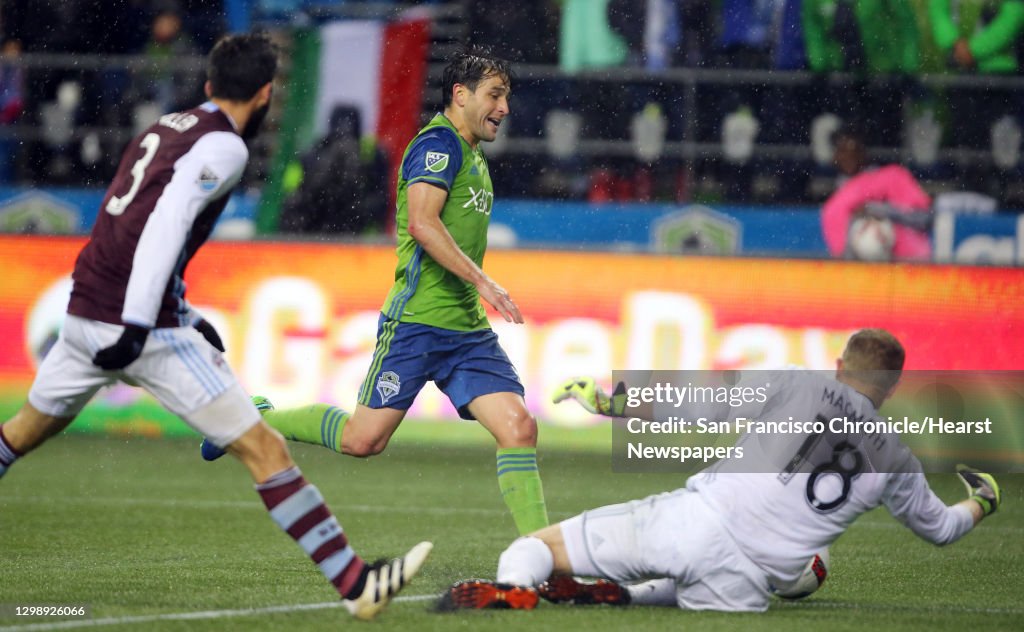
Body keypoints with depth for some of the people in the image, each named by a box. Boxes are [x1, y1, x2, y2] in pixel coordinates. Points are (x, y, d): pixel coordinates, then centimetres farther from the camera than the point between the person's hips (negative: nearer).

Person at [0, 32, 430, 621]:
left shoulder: (163, 128, 18)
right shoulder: (224, 146, -6)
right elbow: (167, 224, -20)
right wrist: (136, 324, -25)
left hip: (85, 311, 8)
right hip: (147, 327, -8)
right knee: (264, 449, -6)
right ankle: (356, 583, -8)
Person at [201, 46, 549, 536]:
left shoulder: (472, 155, 20)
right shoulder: (439, 143, -9)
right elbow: (421, 223, -23)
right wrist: (482, 281, -25)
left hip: (468, 330, 8)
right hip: (416, 321, -8)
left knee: (518, 426, -8)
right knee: (364, 438, -6)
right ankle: (261, 420, 17)